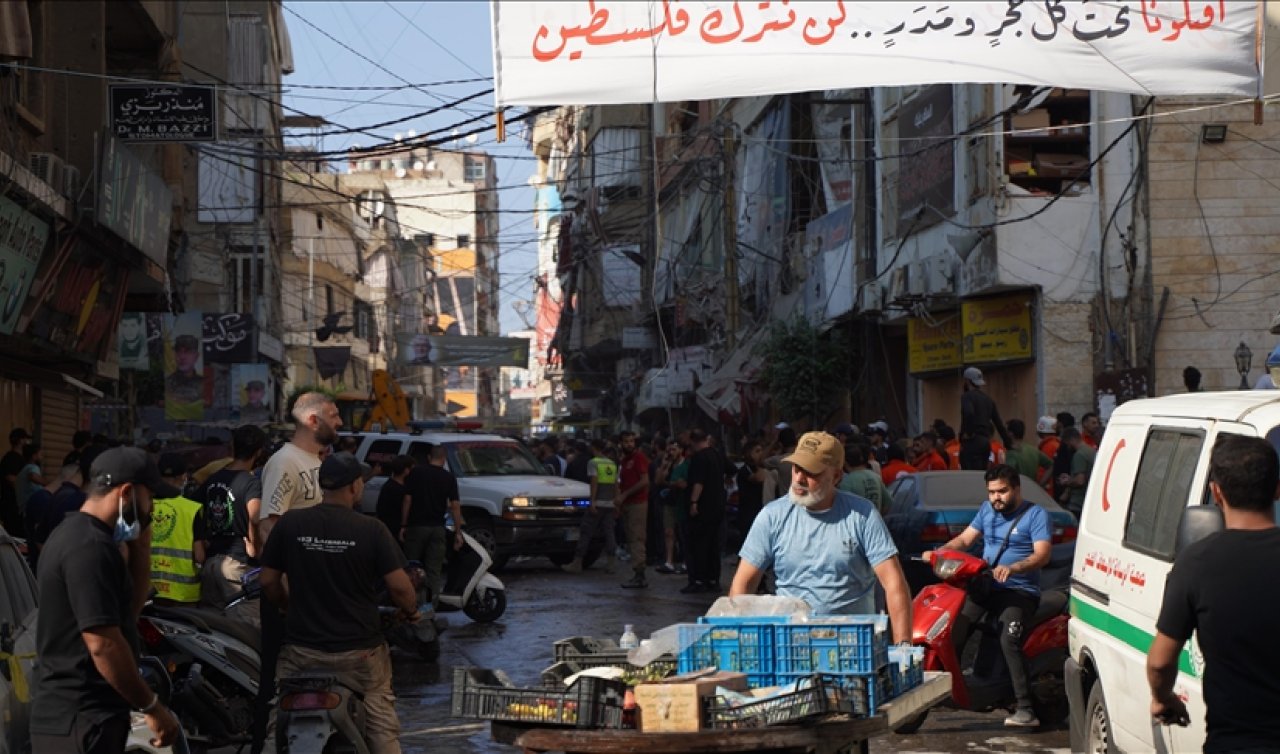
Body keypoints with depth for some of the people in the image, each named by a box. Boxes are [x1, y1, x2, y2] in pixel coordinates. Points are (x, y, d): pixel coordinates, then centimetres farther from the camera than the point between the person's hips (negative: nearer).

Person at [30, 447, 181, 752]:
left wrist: (140, 544, 9)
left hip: (69, 714, 10)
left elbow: (130, 608, 20)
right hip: (82, 721, -10)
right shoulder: (91, 547, -19)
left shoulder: (76, 534, 14)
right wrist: (152, 707, -16)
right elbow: (103, 645, -23)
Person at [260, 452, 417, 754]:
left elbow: (268, 581, 4)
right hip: (358, 651, -2)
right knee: (382, 727, 8)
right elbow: (399, 586, -12)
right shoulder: (372, 530, -11)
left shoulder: (289, 523, -3)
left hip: (301, 649, 2)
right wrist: (410, 611, 10)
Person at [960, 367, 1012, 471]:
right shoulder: (988, 399, 19)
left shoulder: (967, 397, -5)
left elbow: (969, 413, -26)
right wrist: (1008, 443, 21)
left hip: (972, 443, -8)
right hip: (986, 442, 8)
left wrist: (968, 433, -15)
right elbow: (999, 423, 19)